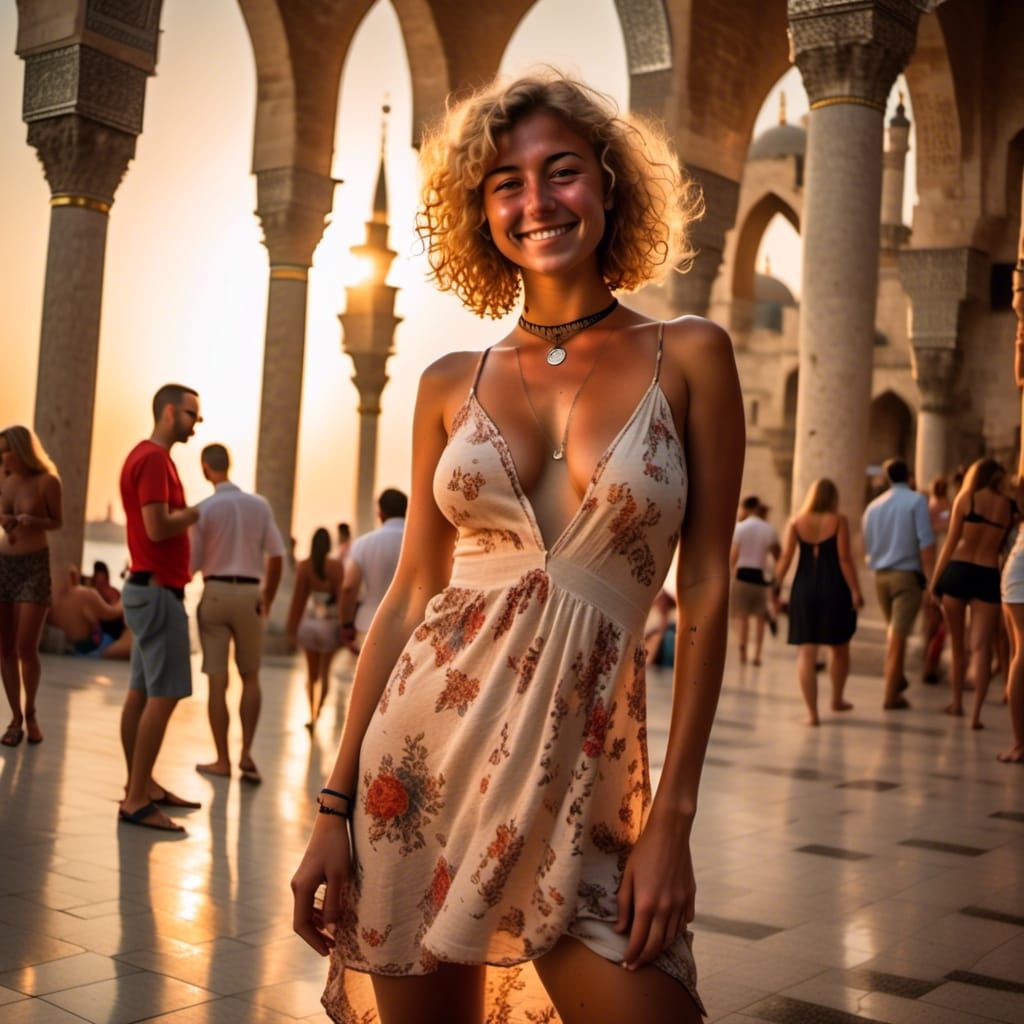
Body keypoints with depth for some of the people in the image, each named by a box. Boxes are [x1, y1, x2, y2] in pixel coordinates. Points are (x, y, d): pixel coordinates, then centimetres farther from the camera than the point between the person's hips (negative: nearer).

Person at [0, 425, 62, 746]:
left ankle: (31, 713, 15)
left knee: (26, 648, -7)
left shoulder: (47, 482, -8)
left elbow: (58, 522, 0)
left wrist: (33, 521, -19)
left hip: (34, 566, -5)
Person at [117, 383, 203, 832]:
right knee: (164, 695, -9)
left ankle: (141, 785, 19)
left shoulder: (147, 456, 17)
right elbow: (158, 527, -23)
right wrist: (198, 512, -8)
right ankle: (135, 799, -7)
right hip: (158, 589, -10)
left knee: (141, 692, 12)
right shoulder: (154, 459, -15)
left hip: (148, 588, 10)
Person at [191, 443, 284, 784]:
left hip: (214, 593, -2)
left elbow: (193, 562, -7)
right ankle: (246, 752, 3)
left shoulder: (204, 508, -7)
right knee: (250, 676, 15)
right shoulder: (259, 505, 0)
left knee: (217, 679, 5)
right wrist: (267, 599, 10)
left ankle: (222, 760, 9)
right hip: (248, 594, 2)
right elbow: (276, 556, -1)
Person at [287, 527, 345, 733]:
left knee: (311, 672, 13)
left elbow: (298, 597, -5)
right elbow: (341, 596, -10)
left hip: (309, 622, 1)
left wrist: (292, 630, 1)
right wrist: (344, 627, -1)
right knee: (324, 672, 12)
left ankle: (312, 716, 10)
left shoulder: (303, 566, -7)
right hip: (330, 623, -1)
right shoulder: (336, 566, -10)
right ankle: (317, 712, -1)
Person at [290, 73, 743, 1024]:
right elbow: (407, 597, 6)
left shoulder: (688, 358, 1)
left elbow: (705, 593, -2)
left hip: (582, 765, -1)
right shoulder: (452, 385, 6)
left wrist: (673, 817, -7)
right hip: (424, 748, 2)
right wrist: (334, 805, 2)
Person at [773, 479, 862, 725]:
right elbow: (845, 559, -8)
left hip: (803, 590, 1)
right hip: (833, 589, -1)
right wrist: (855, 591, -6)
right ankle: (837, 699, 33)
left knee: (806, 652, 1)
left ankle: (812, 712, -4)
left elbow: (785, 557, -3)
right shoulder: (838, 521, -3)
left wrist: (777, 585, 4)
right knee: (840, 648, 20)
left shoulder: (795, 522, 3)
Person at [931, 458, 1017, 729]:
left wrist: (935, 579, 4)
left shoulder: (965, 498, 2)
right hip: (989, 577, 0)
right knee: (981, 647, -3)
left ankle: (957, 703, 24)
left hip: (958, 572, 0)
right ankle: (976, 713, -12)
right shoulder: (1009, 505, 6)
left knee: (957, 644, 14)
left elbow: (951, 542, 0)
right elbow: (1004, 545, 10)